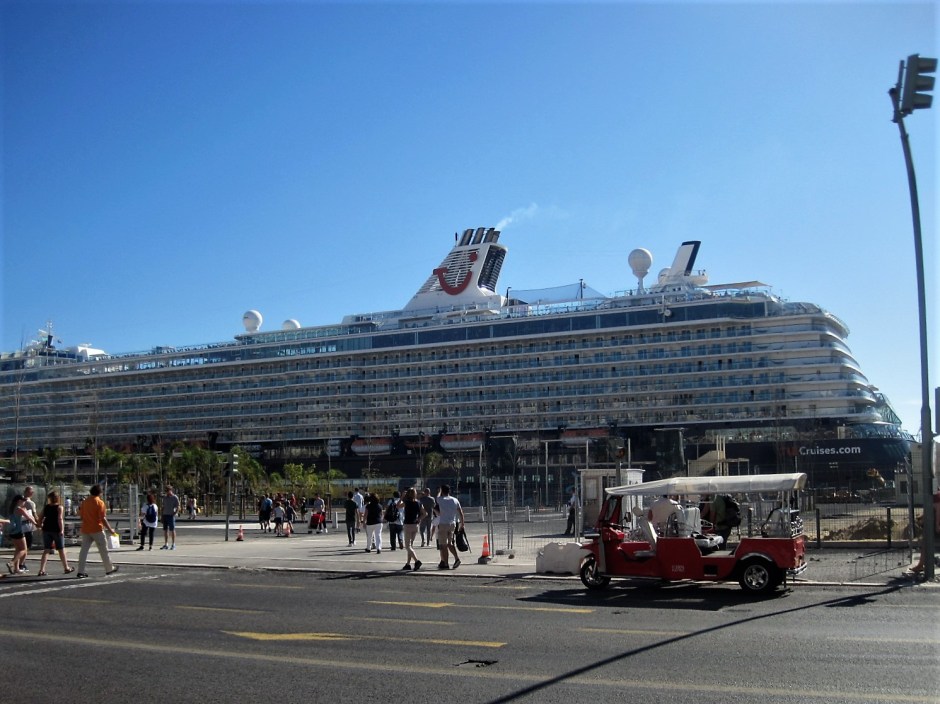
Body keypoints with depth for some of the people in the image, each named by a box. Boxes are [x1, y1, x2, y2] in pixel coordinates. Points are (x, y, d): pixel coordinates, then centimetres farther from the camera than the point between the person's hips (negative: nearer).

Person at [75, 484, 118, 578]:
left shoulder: (84, 502, 7)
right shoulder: (99, 503, -12)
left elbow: (80, 514, 12)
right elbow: (103, 518, -16)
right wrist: (110, 529, -10)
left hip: (85, 529, 5)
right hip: (97, 529, -5)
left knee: (84, 550, 4)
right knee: (103, 550, 7)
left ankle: (81, 572, -2)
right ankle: (109, 569, 18)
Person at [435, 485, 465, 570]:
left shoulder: (441, 500, -7)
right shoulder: (455, 500, 5)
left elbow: (438, 496, 19)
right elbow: (461, 513, 4)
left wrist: (440, 491, 38)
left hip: (443, 524, -5)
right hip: (453, 524, 5)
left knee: (443, 545, 1)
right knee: (449, 543, 18)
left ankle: (445, 564, 2)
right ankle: (457, 558, 3)